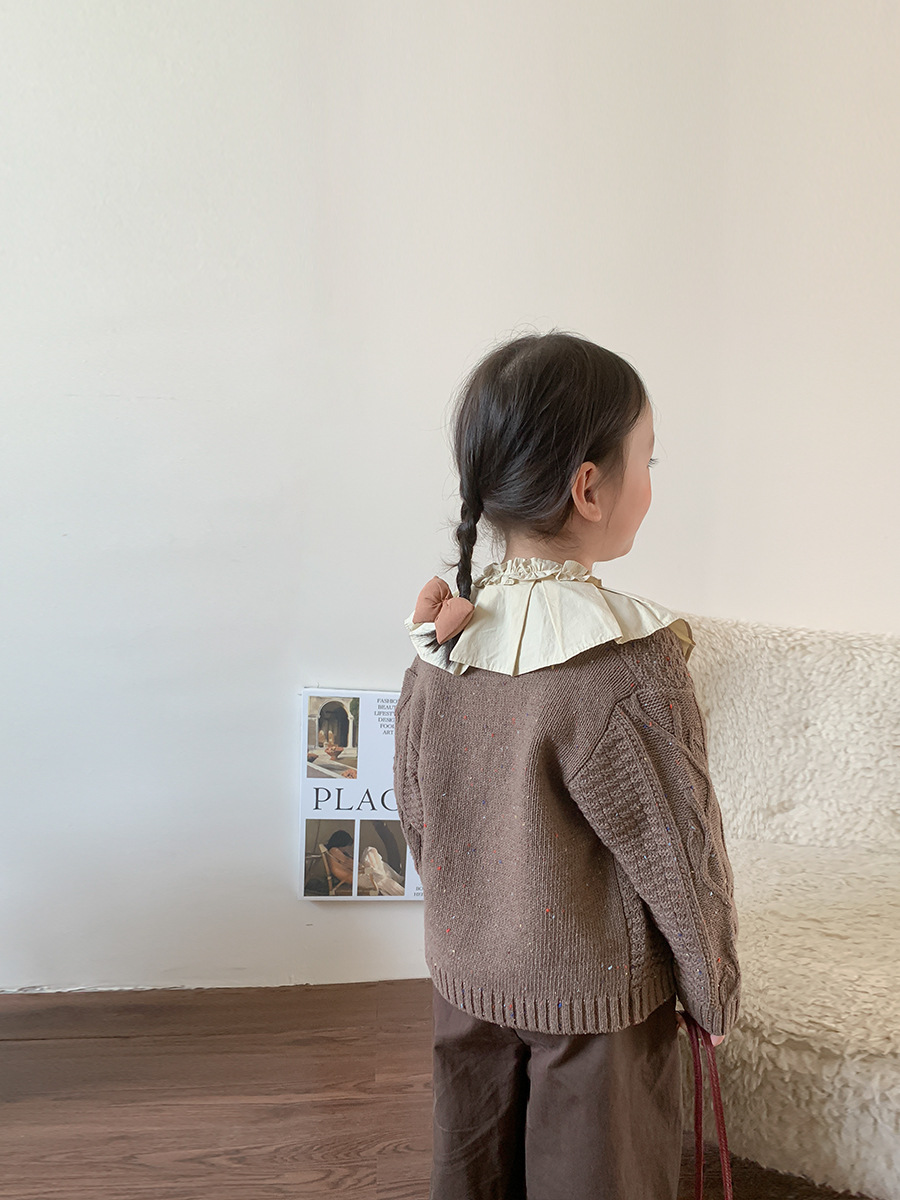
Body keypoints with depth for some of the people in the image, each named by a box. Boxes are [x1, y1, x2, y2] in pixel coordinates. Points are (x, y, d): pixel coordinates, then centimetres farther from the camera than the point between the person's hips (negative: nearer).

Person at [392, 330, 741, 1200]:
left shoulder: (438, 643, -8)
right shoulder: (631, 662, -25)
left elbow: (417, 815, 3)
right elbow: (678, 850, -17)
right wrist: (714, 992, -1)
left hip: (464, 974, 5)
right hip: (596, 996, -5)